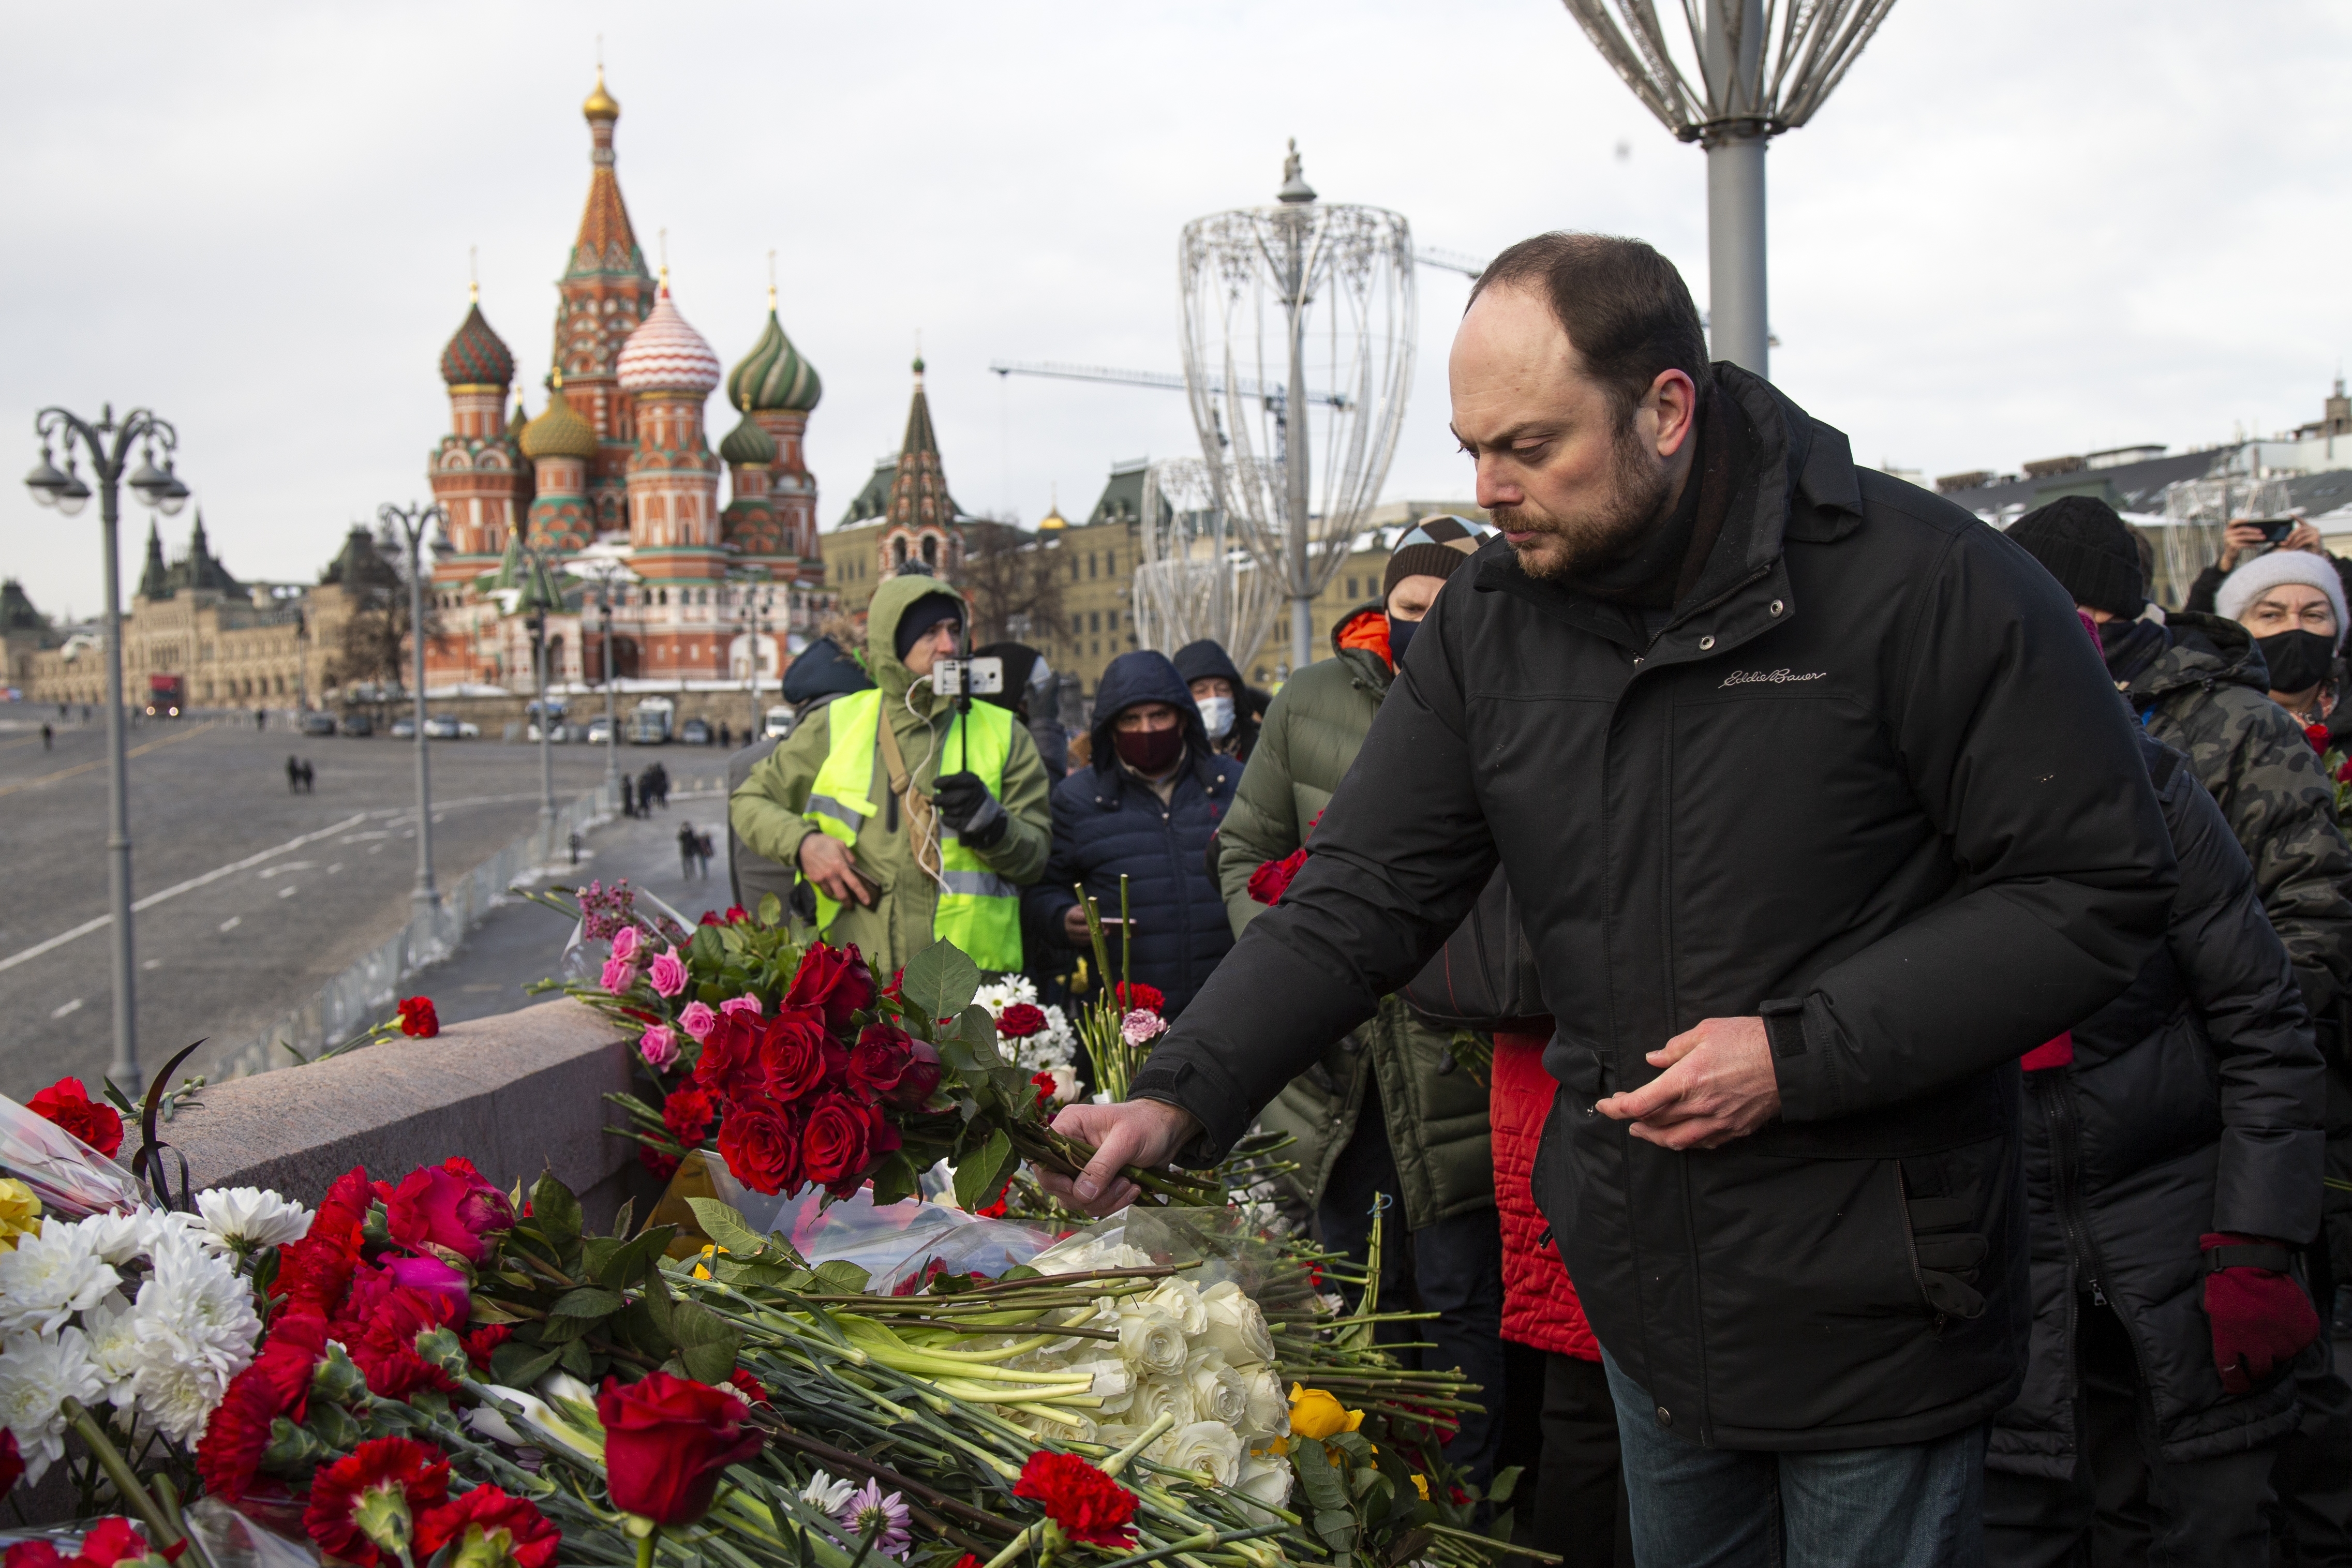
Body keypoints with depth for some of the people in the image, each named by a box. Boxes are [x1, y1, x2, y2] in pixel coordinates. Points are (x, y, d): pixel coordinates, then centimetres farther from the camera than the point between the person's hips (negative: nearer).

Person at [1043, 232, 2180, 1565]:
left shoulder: (1928, 585, -17)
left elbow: (2100, 885, -16)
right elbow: (1363, 894, -1)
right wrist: (1181, 1097, -15)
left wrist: (1804, 1051, -22)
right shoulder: (1488, 629, 0)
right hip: (1645, 1281, 5)